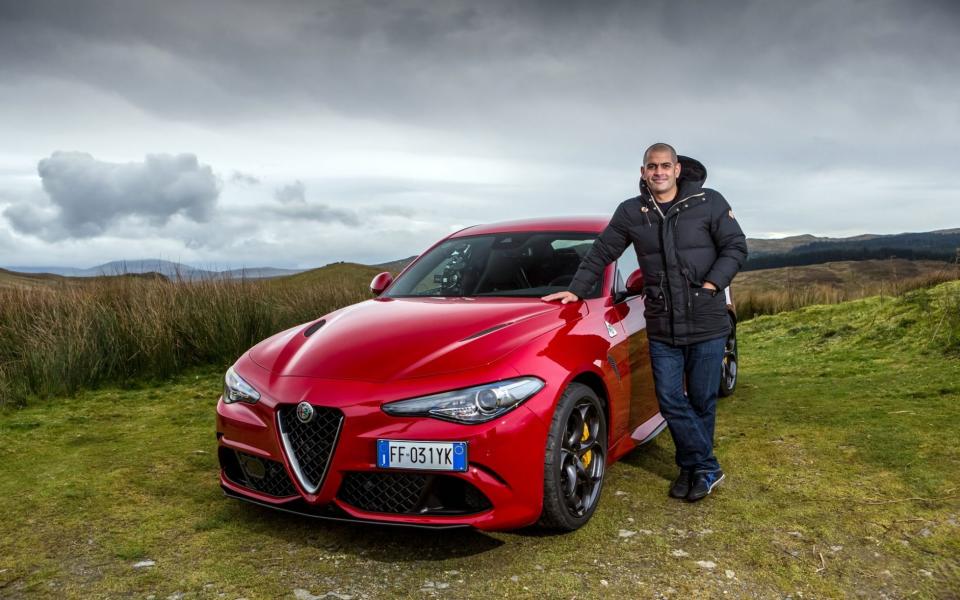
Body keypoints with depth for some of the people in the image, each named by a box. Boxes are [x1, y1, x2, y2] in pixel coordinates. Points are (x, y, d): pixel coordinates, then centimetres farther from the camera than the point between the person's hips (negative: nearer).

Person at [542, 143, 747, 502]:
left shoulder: (709, 203, -1)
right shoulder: (631, 212, 5)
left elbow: (735, 247, 1)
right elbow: (601, 253, 11)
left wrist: (712, 284, -11)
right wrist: (576, 290, 6)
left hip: (707, 323, -2)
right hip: (661, 327, 2)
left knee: (702, 398, 5)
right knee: (670, 399, 0)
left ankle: (694, 466, 23)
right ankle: (706, 468, 15)